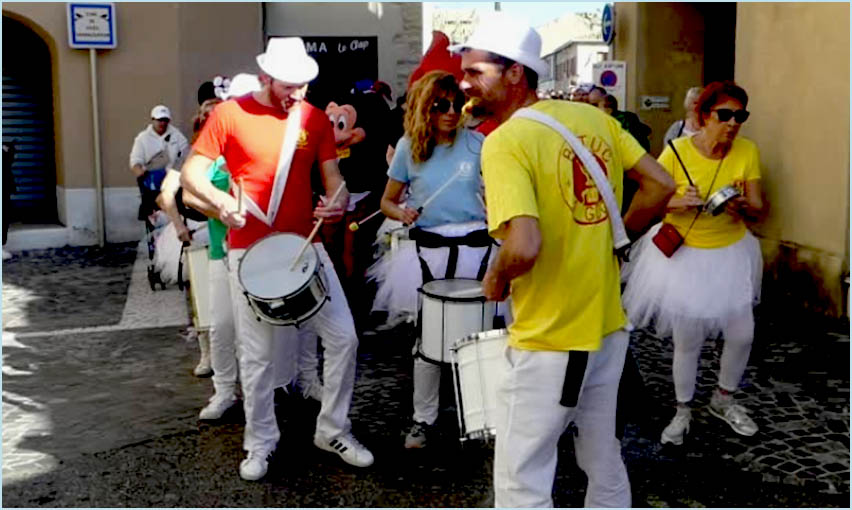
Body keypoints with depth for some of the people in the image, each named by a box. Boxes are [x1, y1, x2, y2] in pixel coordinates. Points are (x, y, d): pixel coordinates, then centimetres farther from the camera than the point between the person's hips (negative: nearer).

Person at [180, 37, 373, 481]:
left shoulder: (315, 119, 5)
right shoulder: (229, 115, -4)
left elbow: (332, 175, 7)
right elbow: (191, 173, -1)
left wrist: (338, 201, -16)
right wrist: (220, 200, -21)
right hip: (250, 251, -2)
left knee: (343, 336, -2)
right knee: (257, 355, 4)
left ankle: (333, 431, 18)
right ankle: (260, 443, 25)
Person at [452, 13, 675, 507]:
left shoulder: (505, 141, -19)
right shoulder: (595, 117, 2)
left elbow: (524, 247, -30)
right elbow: (662, 185, 5)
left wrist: (496, 279, -9)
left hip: (548, 340, -7)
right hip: (608, 323, 8)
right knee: (604, 461, 25)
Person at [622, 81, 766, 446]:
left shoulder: (747, 151, -9)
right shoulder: (678, 151, -16)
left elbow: (758, 210, -7)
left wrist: (742, 207, -29)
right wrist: (678, 202, -29)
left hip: (731, 254, 3)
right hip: (683, 255, -3)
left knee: (742, 334, 7)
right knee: (687, 342, 6)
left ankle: (723, 401, 35)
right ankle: (682, 411, 31)